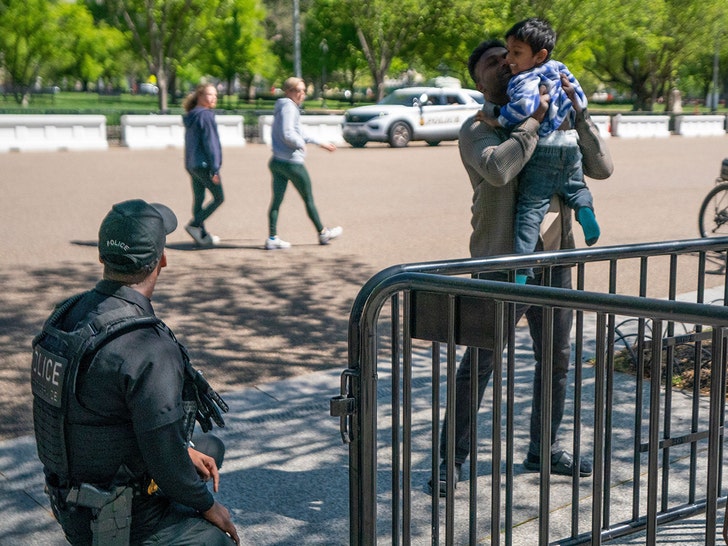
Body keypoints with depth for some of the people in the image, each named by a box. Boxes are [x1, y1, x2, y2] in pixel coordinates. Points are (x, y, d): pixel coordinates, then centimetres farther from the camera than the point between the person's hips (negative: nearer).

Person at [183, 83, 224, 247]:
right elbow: (210, 143, -17)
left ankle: (202, 235, 14)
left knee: (198, 199, 10)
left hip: (192, 165, 9)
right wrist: (215, 169, -17)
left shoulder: (191, 117, 14)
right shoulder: (205, 115, -14)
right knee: (218, 198, 2)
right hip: (205, 164, -9)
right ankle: (194, 225, -6)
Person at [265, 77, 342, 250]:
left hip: (277, 162, 9)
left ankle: (272, 238, 2)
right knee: (309, 200, 6)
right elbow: (288, 134, -25)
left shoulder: (288, 107, 17)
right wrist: (301, 144, -7)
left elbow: (298, 133, 27)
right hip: (292, 162, -9)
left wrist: (320, 142, 31)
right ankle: (323, 233, 20)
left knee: (277, 200, 5)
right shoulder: (288, 107, -13)